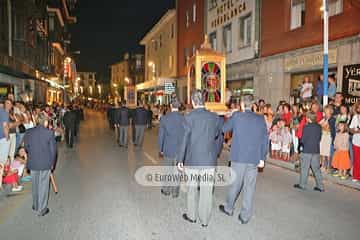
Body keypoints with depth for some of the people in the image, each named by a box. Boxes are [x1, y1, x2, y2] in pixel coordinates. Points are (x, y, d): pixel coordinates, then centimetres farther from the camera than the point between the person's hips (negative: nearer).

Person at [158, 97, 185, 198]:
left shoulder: (164, 118, -8)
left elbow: (161, 135, -2)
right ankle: (175, 192, 20)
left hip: (168, 149, 0)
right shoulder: (184, 119, -10)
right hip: (180, 149, 0)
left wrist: (160, 149, 9)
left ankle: (166, 189, 29)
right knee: (177, 171, 10)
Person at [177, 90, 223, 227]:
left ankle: (191, 216, 32)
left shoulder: (189, 117, -12)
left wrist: (180, 160, -2)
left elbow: (184, 140, -11)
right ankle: (204, 220, 24)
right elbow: (218, 137, 7)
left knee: (192, 188, 17)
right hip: (210, 160, 2)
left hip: (192, 160, -2)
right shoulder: (215, 117, -2)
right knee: (206, 190, 12)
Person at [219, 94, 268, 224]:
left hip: (239, 157, -2)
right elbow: (265, 140, 3)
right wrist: (262, 158, 10)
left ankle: (229, 208, 32)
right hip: (254, 158, 2)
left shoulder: (237, 116, -8)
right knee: (249, 187, 10)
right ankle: (245, 216, 19)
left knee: (235, 184, 14)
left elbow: (224, 128, 5)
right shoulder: (261, 119, 1)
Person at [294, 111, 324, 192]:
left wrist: (302, 142, 7)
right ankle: (320, 186, 14)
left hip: (307, 150, -5)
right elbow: (319, 138, 10)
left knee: (304, 168, 5)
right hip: (316, 150, 5)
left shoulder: (306, 127, -15)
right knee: (316, 169, 11)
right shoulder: (319, 127, 2)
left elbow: (303, 140, -14)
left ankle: (302, 184, 13)